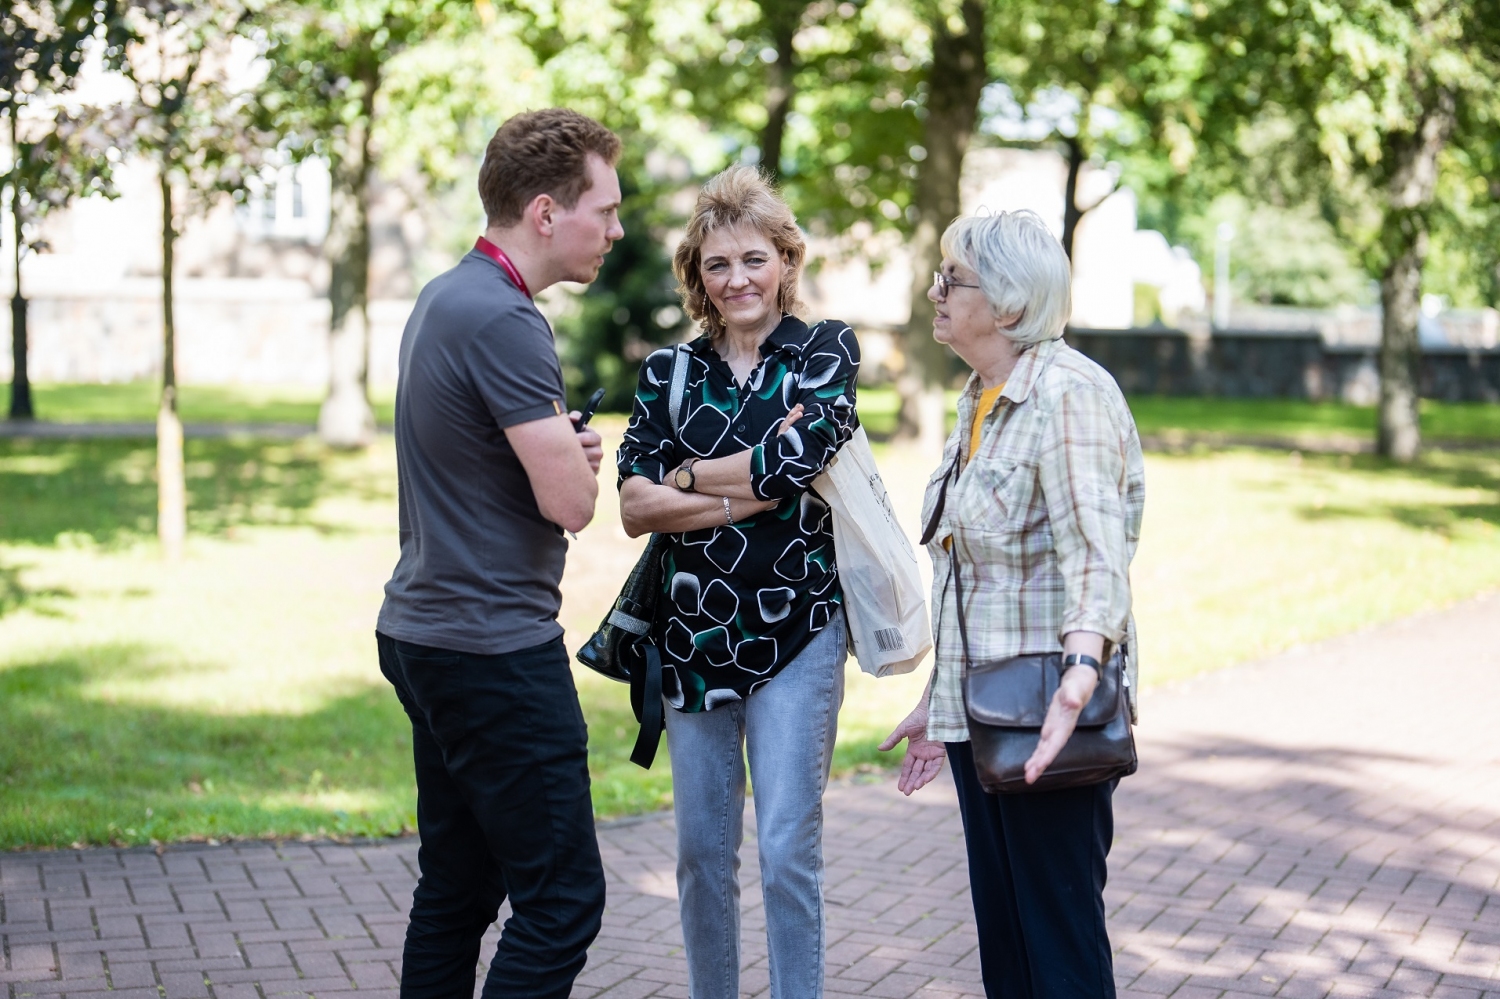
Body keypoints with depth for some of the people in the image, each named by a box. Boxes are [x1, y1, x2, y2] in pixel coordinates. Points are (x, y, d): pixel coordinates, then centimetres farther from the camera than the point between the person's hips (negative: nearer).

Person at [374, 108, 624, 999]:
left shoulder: (445, 299, 13)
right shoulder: (501, 320, -18)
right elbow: (570, 501, -19)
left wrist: (562, 448, 4)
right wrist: (577, 455, 4)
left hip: (428, 637, 10)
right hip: (496, 651, -10)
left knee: (457, 892, 13)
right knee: (561, 898, -7)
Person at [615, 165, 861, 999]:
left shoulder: (826, 352, 1)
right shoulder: (669, 374, 8)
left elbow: (798, 457, -16)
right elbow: (635, 507, -4)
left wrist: (686, 478, -5)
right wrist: (743, 495, -14)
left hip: (797, 628, -3)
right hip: (691, 632, 3)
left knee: (789, 848, -5)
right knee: (702, 851, 9)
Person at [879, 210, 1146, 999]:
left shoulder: (1067, 393, -15)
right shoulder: (979, 401, 14)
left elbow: (1096, 551, -28)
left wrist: (1082, 668, -44)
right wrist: (937, 701, 22)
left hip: (1045, 722, -9)